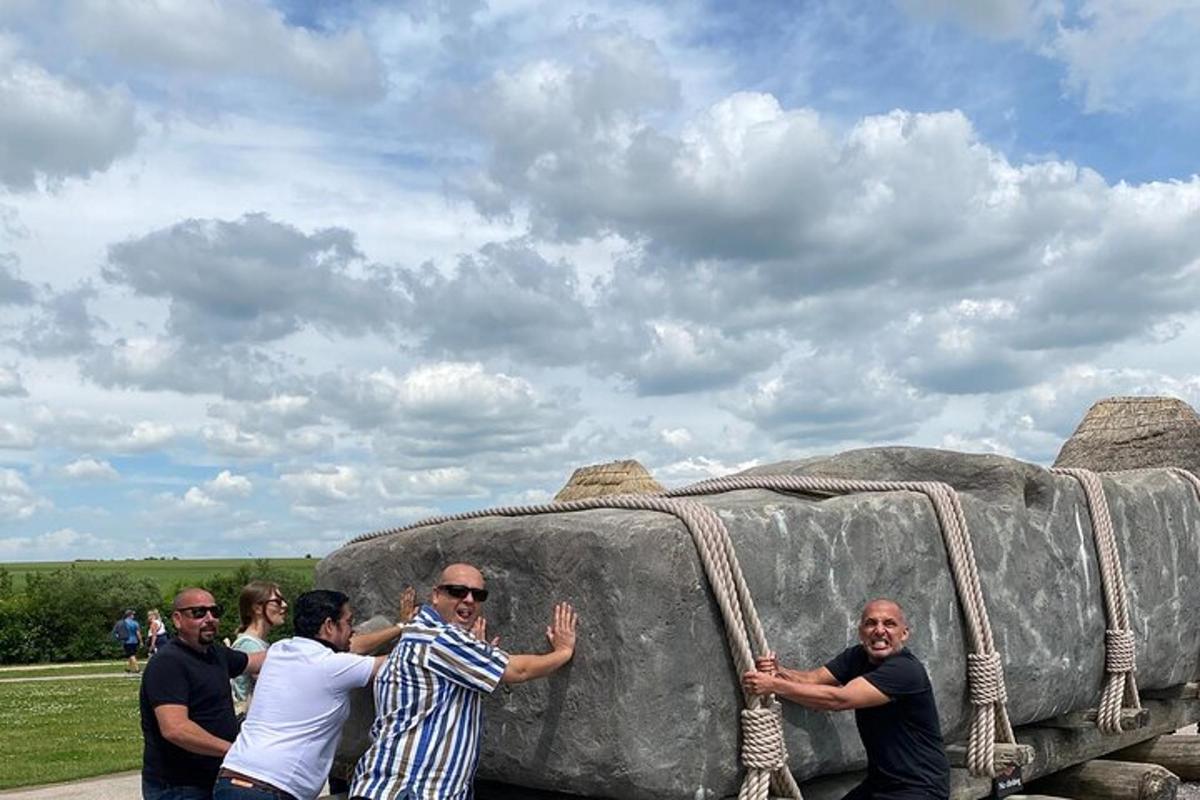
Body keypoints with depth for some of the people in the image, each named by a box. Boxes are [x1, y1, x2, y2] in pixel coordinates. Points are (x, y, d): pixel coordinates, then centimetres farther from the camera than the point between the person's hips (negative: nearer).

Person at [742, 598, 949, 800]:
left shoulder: (906, 670, -23)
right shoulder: (857, 656, 2)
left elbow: (838, 699, -31)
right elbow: (811, 679, -7)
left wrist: (773, 685, -32)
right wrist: (777, 673, -27)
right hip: (879, 781, 7)